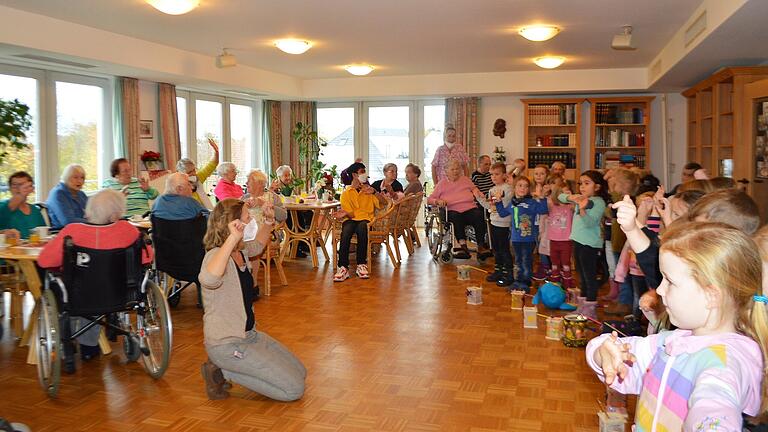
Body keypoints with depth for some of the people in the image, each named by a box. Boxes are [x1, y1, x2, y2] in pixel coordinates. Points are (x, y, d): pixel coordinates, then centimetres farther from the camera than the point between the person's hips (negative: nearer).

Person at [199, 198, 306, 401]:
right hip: (226, 344, -9)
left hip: (249, 335, 9)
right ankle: (221, 371, -1)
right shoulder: (217, 255, -23)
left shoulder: (241, 251, 4)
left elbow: (258, 245, 30)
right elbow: (208, 279, -49)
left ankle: (223, 369, 13)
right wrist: (232, 238, -48)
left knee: (299, 373, 13)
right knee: (294, 389, -9)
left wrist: (268, 222, 13)